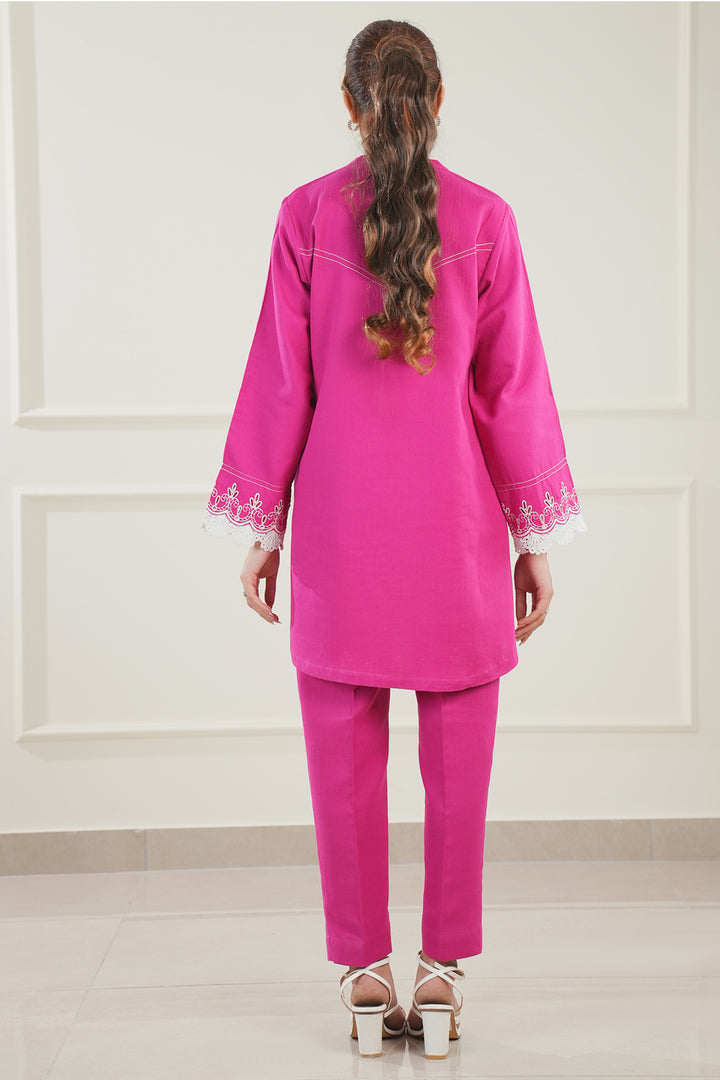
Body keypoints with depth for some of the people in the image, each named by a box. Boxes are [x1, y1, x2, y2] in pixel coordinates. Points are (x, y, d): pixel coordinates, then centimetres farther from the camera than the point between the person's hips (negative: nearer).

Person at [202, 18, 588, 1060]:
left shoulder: (307, 214, -2)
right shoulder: (485, 218, -3)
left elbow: (281, 380, -1)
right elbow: (514, 385, -1)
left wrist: (264, 527, 6)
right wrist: (535, 540, 4)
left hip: (340, 514, 0)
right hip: (455, 512, 0)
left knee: (345, 752, 7)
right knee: (457, 755, 7)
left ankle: (364, 972, 11)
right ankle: (442, 971, 11)